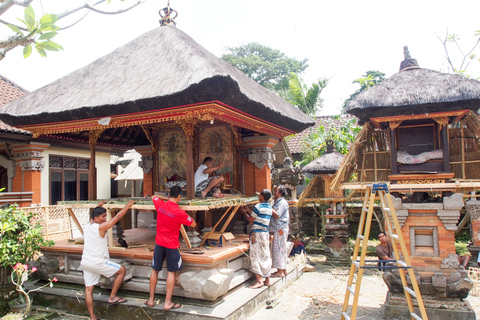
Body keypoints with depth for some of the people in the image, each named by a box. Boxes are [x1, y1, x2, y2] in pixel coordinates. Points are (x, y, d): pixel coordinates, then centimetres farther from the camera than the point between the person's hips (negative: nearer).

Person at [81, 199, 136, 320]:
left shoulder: (87, 226, 7)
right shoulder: (100, 227, -16)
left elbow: (93, 217, 30)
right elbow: (117, 217, -13)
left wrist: (98, 206, 46)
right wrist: (128, 205, -2)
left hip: (85, 262, 8)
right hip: (97, 262, -8)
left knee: (89, 289, 11)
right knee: (122, 270, 5)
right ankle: (112, 297, 9)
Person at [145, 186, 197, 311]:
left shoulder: (160, 205, -7)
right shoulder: (179, 213, -18)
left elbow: (154, 197, 17)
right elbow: (193, 224, -6)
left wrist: (166, 198, 15)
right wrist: (187, 217, 7)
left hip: (159, 243, 4)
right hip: (172, 245, -4)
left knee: (155, 270, 15)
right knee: (171, 272, 5)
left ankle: (151, 300, 24)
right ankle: (168, 303, 8)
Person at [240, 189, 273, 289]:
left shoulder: (258, 206, -13)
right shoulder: (269, 207, 12)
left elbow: (250, 219, -4)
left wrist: (244, 212, 12)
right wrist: (248, 210, 28)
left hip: (257, 233, -8)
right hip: (266, 233, 8)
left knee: (255, 256, -5)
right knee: (265, 256, 11)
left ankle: (259, 280, -9)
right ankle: (267, 280, 15)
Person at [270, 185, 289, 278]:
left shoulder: (282, 202, -13)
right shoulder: (277, 202, 18)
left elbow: (277, 215, -21)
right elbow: (275, 215, 23)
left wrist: (269, 208, -15)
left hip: (280, 229, -10)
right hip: (278, 229, 10)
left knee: (279, 249, -6)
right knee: (281, 249, 13)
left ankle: (280, 271, 0)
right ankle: (283, 270, 21)